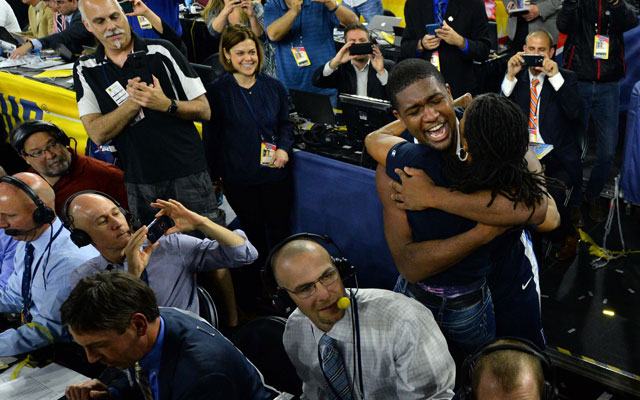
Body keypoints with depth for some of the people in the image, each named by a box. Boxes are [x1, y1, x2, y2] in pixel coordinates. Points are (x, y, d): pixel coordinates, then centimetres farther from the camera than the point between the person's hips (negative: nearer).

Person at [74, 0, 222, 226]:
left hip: (188, 174, -2)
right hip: (139, 184, 2)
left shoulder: (162, 52, -2)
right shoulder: (85, 71, 4)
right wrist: (133, 101, -19)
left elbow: (204, 110, -2)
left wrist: (166, 104, -21)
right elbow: (98, 134, -6)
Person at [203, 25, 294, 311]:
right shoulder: (216, 91, -7)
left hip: (276, 174, 3)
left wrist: (284, 148, -6)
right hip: (240, 179, -2)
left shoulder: (274, 87, 3)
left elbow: (286, 123, 13)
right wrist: (216, 175, -5)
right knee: (252, 236, 11)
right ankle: (253, 292, 29)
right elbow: (211, 138, -2)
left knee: (280, 233, 13)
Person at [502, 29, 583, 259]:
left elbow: (575, 114, -9)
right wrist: (510, 76, -10)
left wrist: (555, 77, -14)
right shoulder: (515, 79, 12)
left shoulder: (565, 79, 9)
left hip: (557, 159, -2)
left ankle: (569, 235, 5)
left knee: (551, 197, -28)